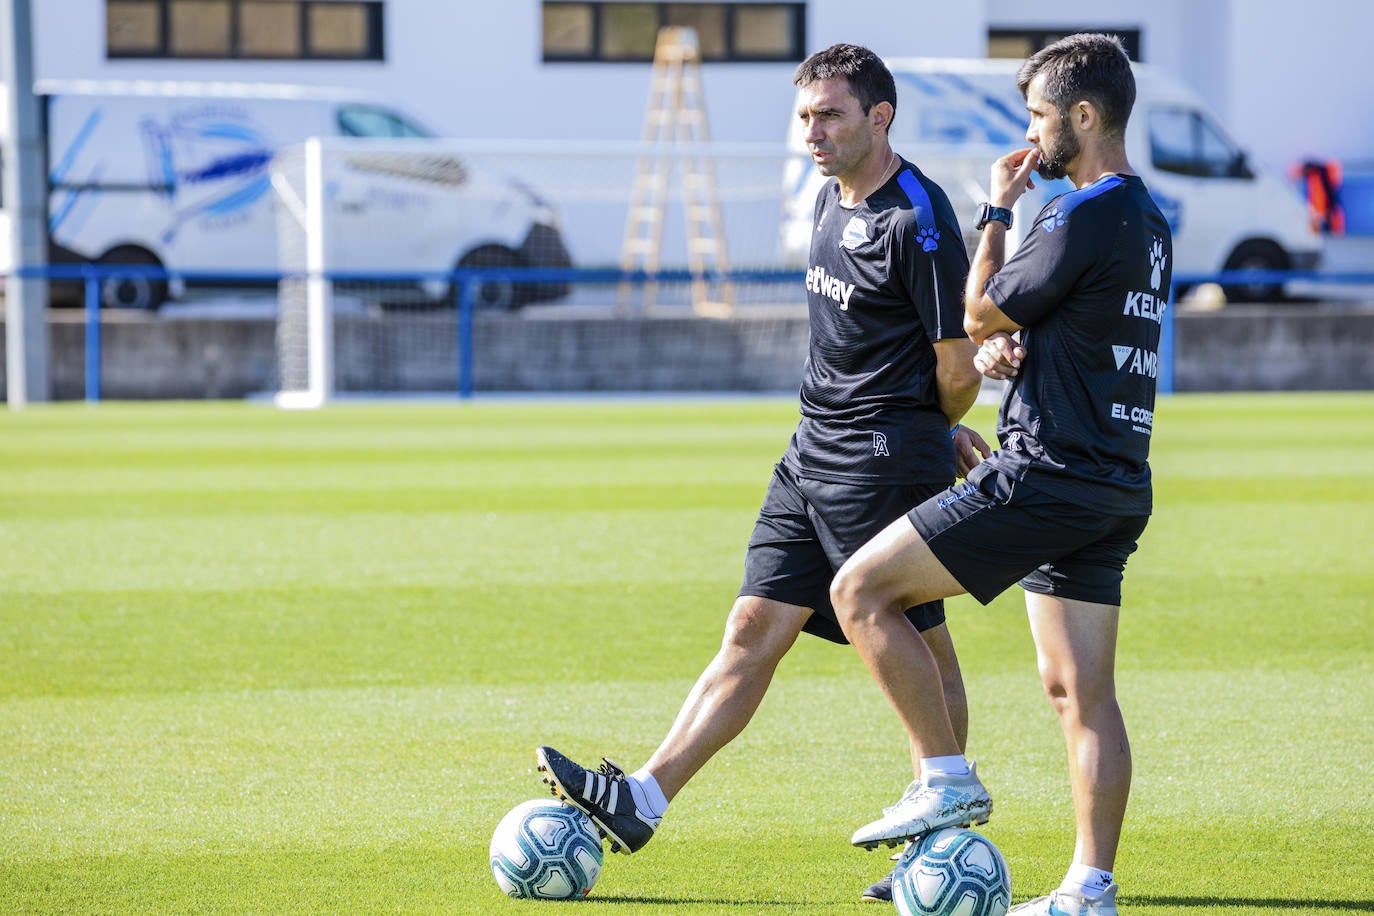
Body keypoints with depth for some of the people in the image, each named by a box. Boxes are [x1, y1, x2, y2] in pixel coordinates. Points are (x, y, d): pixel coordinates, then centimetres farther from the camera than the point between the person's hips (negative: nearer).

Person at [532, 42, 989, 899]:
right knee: (753, 630, 4)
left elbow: (957, 363, -14)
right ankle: (642, 801, -2)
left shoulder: (918, 218, -16)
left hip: (888, 462, -8)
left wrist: (937, 427, 6)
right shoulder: (832, 202, 13)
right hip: (813, 454, 8)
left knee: (922, 649, 1)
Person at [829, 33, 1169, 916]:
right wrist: (1009, 348, 6)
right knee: (1081, 690, 8)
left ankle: (945, 782, -4)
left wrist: (997, 211, 4)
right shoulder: (1148, 221, 15)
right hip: (1117, 484, 10)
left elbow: (982, 313, -8)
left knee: (860, 591, -4)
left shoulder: (1083, 217, -16)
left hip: (1047, 475, -10)